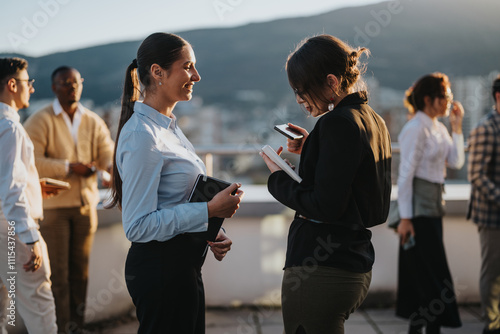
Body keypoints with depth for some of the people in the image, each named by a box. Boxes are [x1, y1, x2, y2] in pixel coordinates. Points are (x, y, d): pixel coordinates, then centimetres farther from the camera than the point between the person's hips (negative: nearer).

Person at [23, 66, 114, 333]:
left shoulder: (94, 122, 9)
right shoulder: (40, 121, -6)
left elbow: (108, 156, -2)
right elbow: (30, 161, -17)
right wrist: (69, 167, -20)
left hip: (86, 203, 4)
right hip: (51, 205, -4)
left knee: (80, 271, 11)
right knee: (57, 272, -2)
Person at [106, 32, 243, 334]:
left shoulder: (169, 125, 11)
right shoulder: (142, 135, -19)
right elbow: (138, 225, -22)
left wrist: (209, 233, 6)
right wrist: (209, 210, -22)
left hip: (183, 264, 10)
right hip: (160, 266, -10)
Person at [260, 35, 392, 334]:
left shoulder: (338, 124, -17)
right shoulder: (374, 121, 11)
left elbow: (325, 207, -20)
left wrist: (278, 178, -7)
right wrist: (311, 150, 13)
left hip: (322, 271, -10)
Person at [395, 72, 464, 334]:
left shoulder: (438, 128, 13)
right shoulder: (416, 129, -14)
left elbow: (456, 162, 6)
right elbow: (405, 174, -16)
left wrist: (456, 127, 5)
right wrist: (405, 217, -18)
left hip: (434, 204, 9)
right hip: (418, 206, -9)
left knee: (420, 271, 13)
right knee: (433, 272, -6)